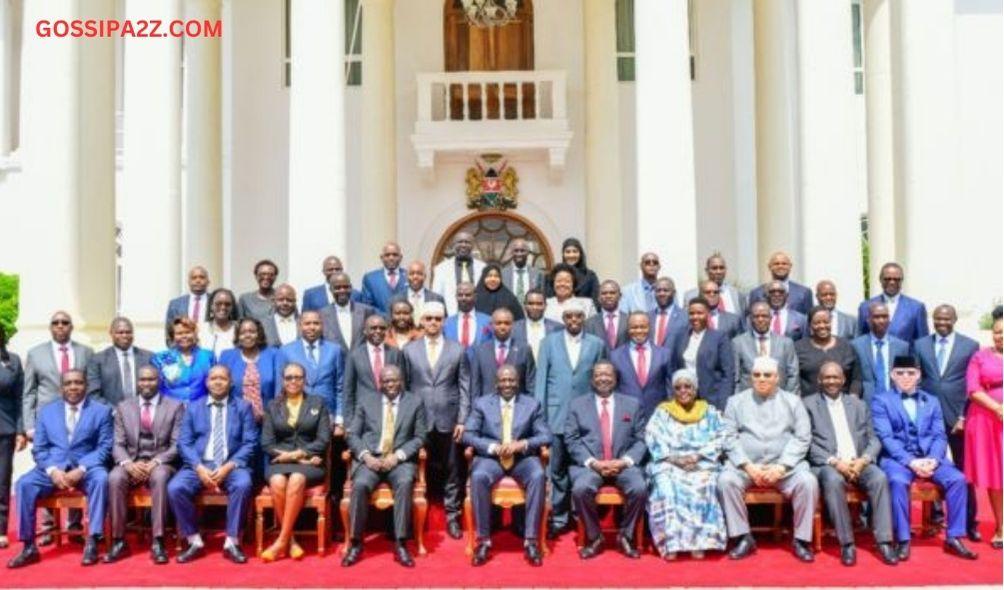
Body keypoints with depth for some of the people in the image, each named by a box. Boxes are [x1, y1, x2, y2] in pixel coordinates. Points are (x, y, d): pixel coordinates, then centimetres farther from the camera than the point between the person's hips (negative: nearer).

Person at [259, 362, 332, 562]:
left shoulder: (318, 403, 11)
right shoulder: (272, 406, 14)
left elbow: (324, 440, 2)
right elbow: (267, 444, 4)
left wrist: (298, 454, -11)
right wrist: (293, 458, -9)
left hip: (310, 463, -1)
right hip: (280, 462, 1)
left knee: (296, 479, -35)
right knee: (277, 482, -33)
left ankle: (282, 540, -29)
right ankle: (291, 540, -21)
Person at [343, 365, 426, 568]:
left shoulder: (415, 402, 11)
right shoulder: (366, 402, 15)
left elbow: (420, 437, 4)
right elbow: (353, 434, 9)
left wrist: (398, 455, -11)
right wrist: (366, 455, -10)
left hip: (400, 460, -1)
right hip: (370, 459, 1)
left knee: (405, 483, -34)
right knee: (360, 484, -31)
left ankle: (400, 545, -27)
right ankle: (355, 543, -17)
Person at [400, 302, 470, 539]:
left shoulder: (458, 350, 5)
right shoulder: (409, 350, 7)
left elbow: (465, 388, 3)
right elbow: (403, 386, 6)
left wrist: (462, 420, -3)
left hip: (449, 420, 0)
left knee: (451, 471, 5)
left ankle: (452, 515, 16)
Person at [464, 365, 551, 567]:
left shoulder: (532, 404, 11)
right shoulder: (481, 403, 9)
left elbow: (545, 436, 3)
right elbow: (468, 434, 1)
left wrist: (523, 444, -16)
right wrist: (493, 447, -16)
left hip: (523, 458, 1)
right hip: (491, 457, 0)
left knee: (538, 476, -32)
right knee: (478, 477, -33)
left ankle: (531, 542, -25)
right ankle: (483, 541, -22)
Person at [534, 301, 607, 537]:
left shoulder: (597, 344, 7)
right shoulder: (549, 342, 7)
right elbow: (541, 378, 4)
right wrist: (539, 411, -1)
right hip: (556, 415, 0)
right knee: (557, 469, 2)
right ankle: (558, 517, 12)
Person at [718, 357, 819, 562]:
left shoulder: (792, 401, 13)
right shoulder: (736, 401, 12)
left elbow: (802, 437, 2)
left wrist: (781, 467, -11)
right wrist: (748, 466, -12)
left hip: (785, 464, 0)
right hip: (746, 464, 0)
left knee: (808, 482, -27)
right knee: (726, 480, -28)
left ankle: (801, 540, -11)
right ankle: (743, 537, -15)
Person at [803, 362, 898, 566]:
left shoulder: (858, 404, 19)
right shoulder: (808, 404, 8)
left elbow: (873, 439, 12)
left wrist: (863, 459, -10)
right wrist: (834, 461, -16)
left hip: (859, 462, 3)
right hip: (827, 464, -3)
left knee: (879, 478, -28)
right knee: (833, 480, -35)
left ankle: (884, 541, -24)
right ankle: (847, 543, -27)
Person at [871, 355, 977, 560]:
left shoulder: (932, 401, 19)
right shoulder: (881, 400, 5)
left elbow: (940, 436, 8)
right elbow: (885, 437, -6)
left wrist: (933, 459, -13)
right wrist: (910, 461, -18)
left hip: (929, 457, 4)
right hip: (897, 457, -4)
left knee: (958, 479, -22)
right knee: (898, 481, -34)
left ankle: (954, 537, -10)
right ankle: (902, 540, -24)